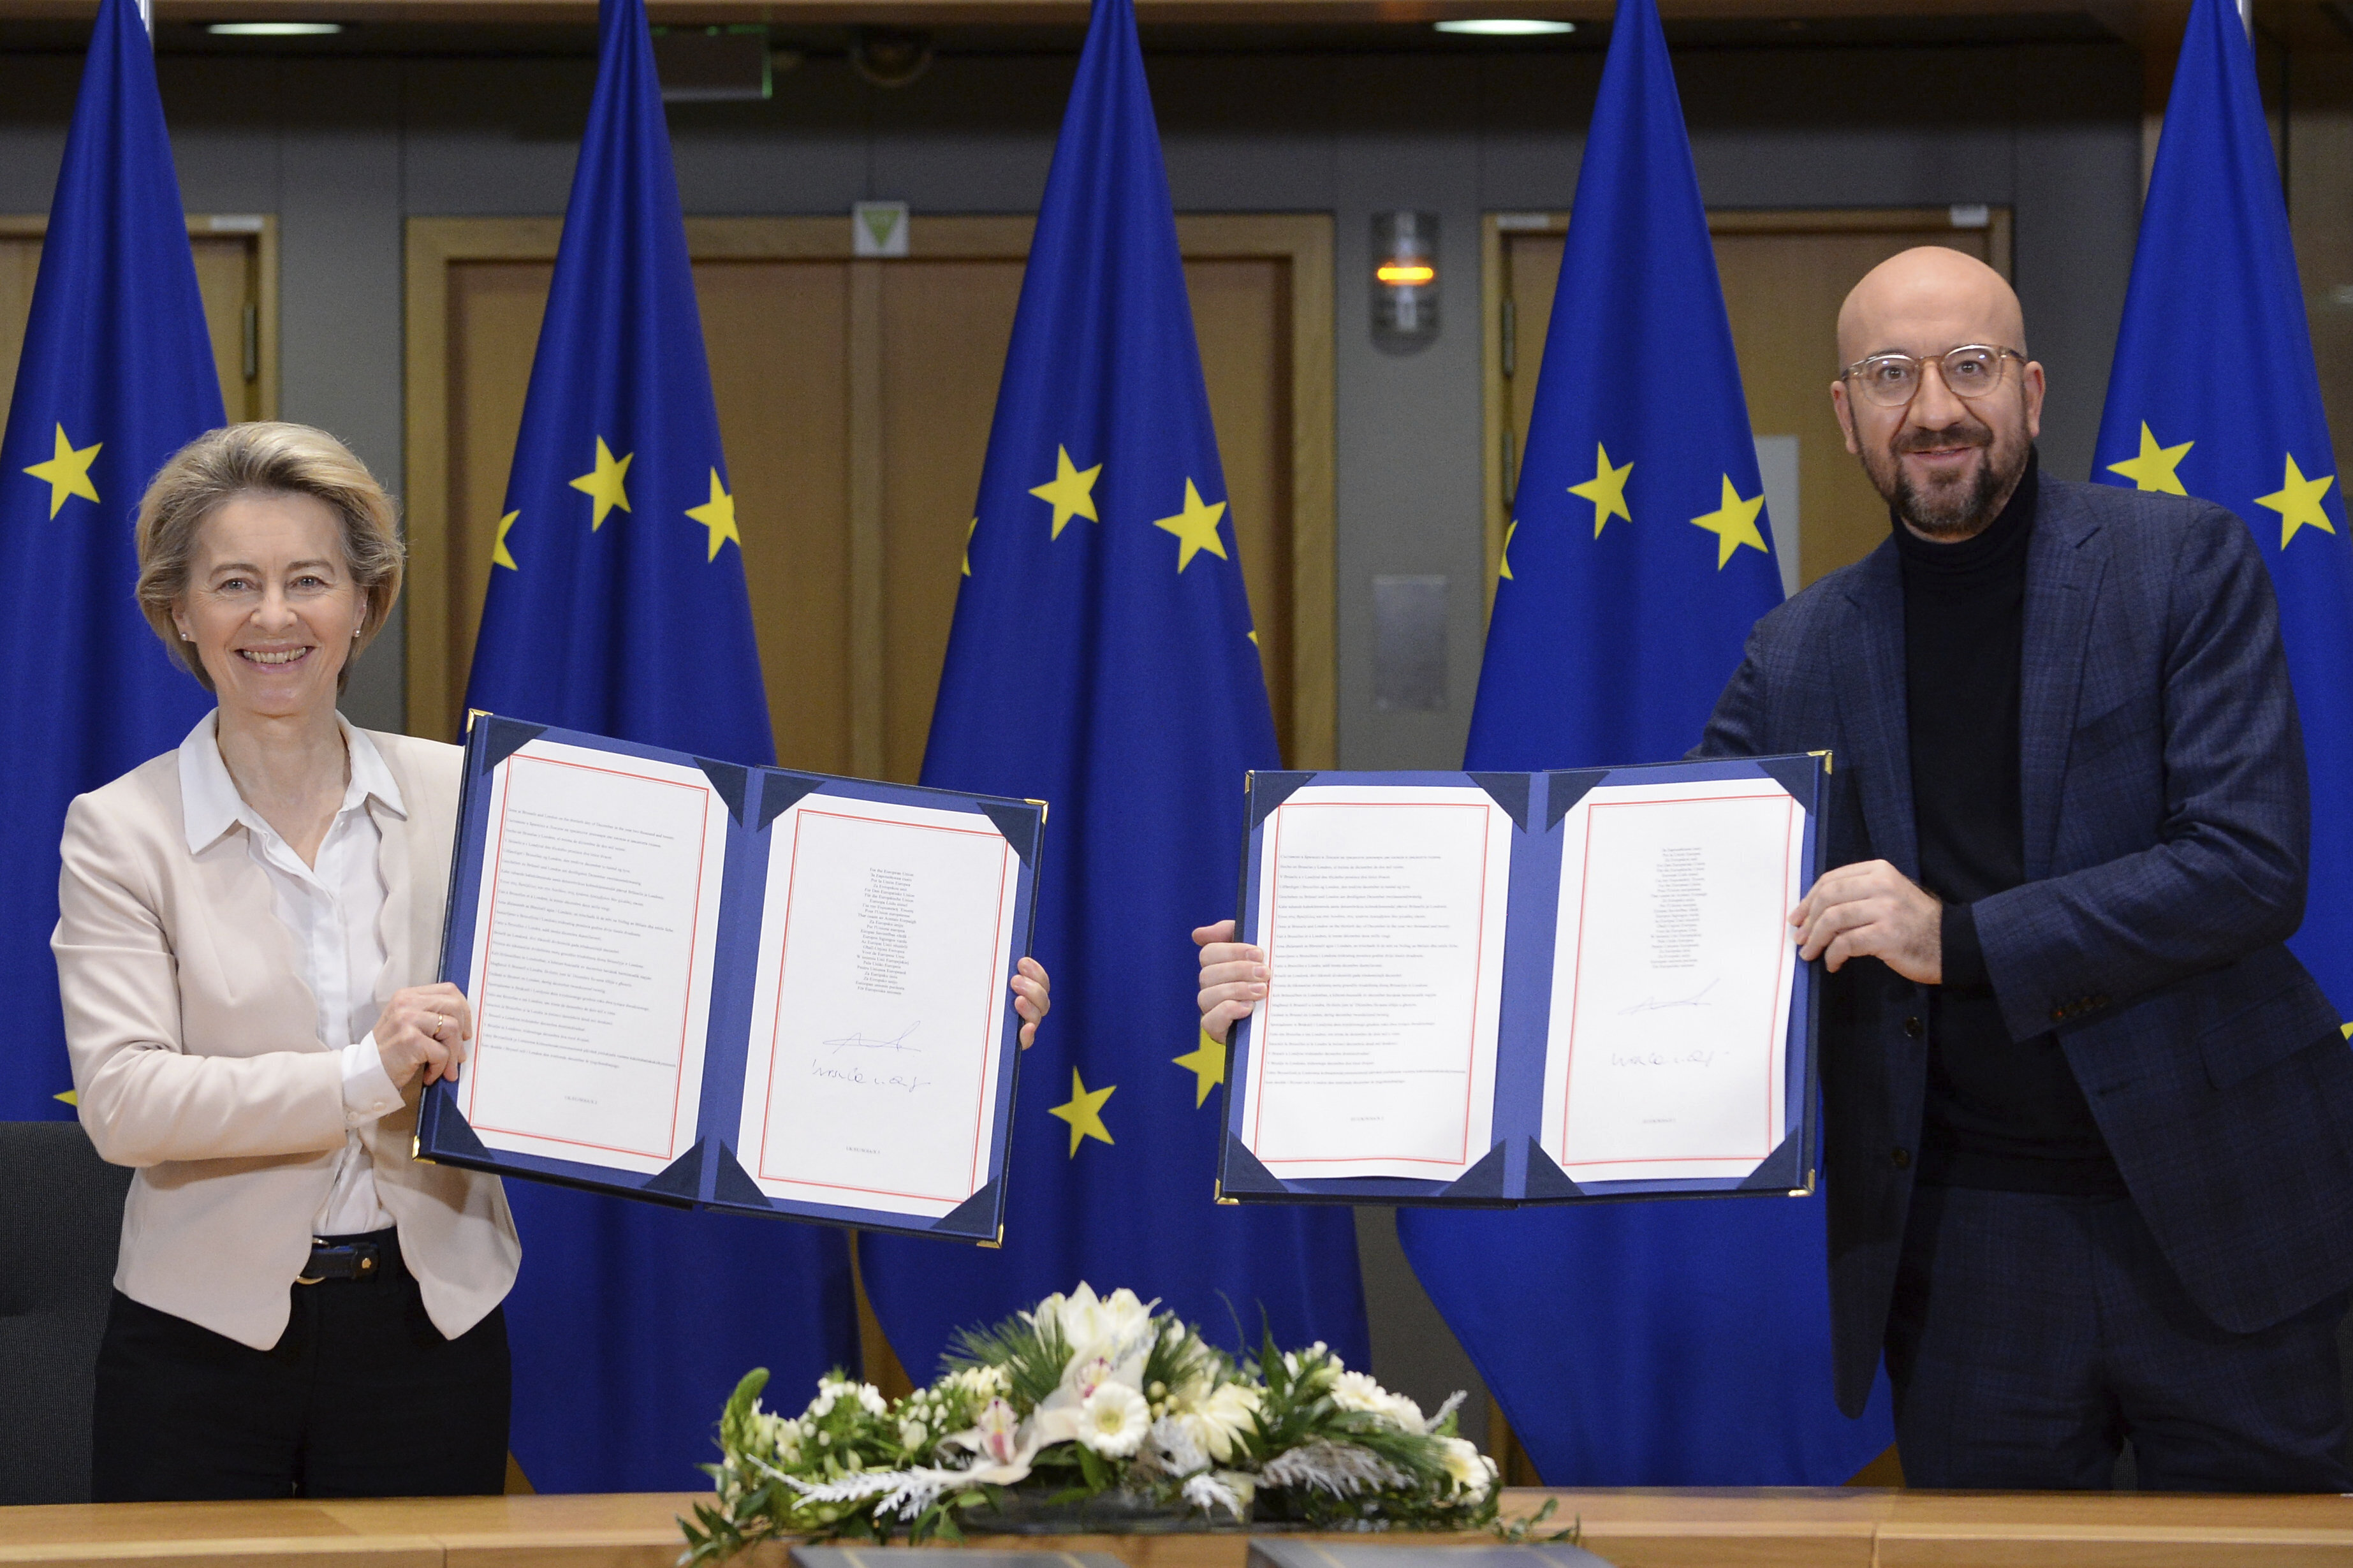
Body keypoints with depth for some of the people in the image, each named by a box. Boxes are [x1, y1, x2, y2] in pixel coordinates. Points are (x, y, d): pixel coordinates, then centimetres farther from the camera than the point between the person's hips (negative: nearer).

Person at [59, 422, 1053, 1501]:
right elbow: (122, 1098, -14)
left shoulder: (462, 798, 3)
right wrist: (365, 1075, -26)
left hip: (429, 1329, 2)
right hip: (206, 1335, -2)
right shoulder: (120, 833, -3)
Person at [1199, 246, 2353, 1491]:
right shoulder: (1801, 657, 7)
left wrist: (1963, 939, -21)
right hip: (1961, 1245, 3)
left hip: (2219, 1233, -2)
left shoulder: (2185, 565, -3)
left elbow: (2251, 865, -12)